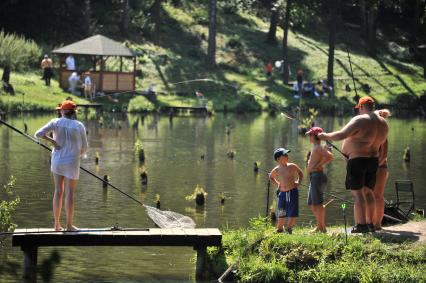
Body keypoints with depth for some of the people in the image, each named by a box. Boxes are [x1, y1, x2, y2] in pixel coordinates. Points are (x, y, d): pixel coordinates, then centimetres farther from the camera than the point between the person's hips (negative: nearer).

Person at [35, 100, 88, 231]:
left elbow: (38, 134, -14)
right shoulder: (79, 126, -8)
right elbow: (84, 148, -1)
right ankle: (69, 225, 5)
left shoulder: (56, 122, -6)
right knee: (70, 193, 3)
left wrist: (51, 140, -2)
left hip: (57, 160, 3)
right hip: (72, 163, -3)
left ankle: (57, 224, 13)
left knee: (58, 191, 12)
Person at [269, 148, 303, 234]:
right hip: (282, 193, 1)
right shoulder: (276, 170, 0)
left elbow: (300, 173, 15)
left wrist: (298, 182, 3)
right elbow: (271, 177, 22)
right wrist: (277, 184, 10)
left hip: (292, 192, -1)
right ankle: (279, 229, 22)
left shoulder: (292, 166, -3)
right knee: (281, 214, 6)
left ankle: (289, 229, 7)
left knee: (292, 213, -2)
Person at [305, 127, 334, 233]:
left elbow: (330, 157, -27)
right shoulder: (315, 148, 18)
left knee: (317, 203, -10)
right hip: (314, 177, 11)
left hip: (317, 175, -11)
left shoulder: (318, 148, -12)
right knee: (312, 204, 15)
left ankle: (322, 228, -8)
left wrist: (319, 165, -21)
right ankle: (319, 226, 19)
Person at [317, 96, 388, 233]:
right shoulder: (383, 123, 8)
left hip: (357, 159, -8)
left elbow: (341, 135, -21)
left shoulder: (360, 120, -16)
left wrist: (326, 136, -6)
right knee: (368, 191, 15)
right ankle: (370, 223, 15)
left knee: (357, 192, -6)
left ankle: (361, 225, -11)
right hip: (374, 159, 8)